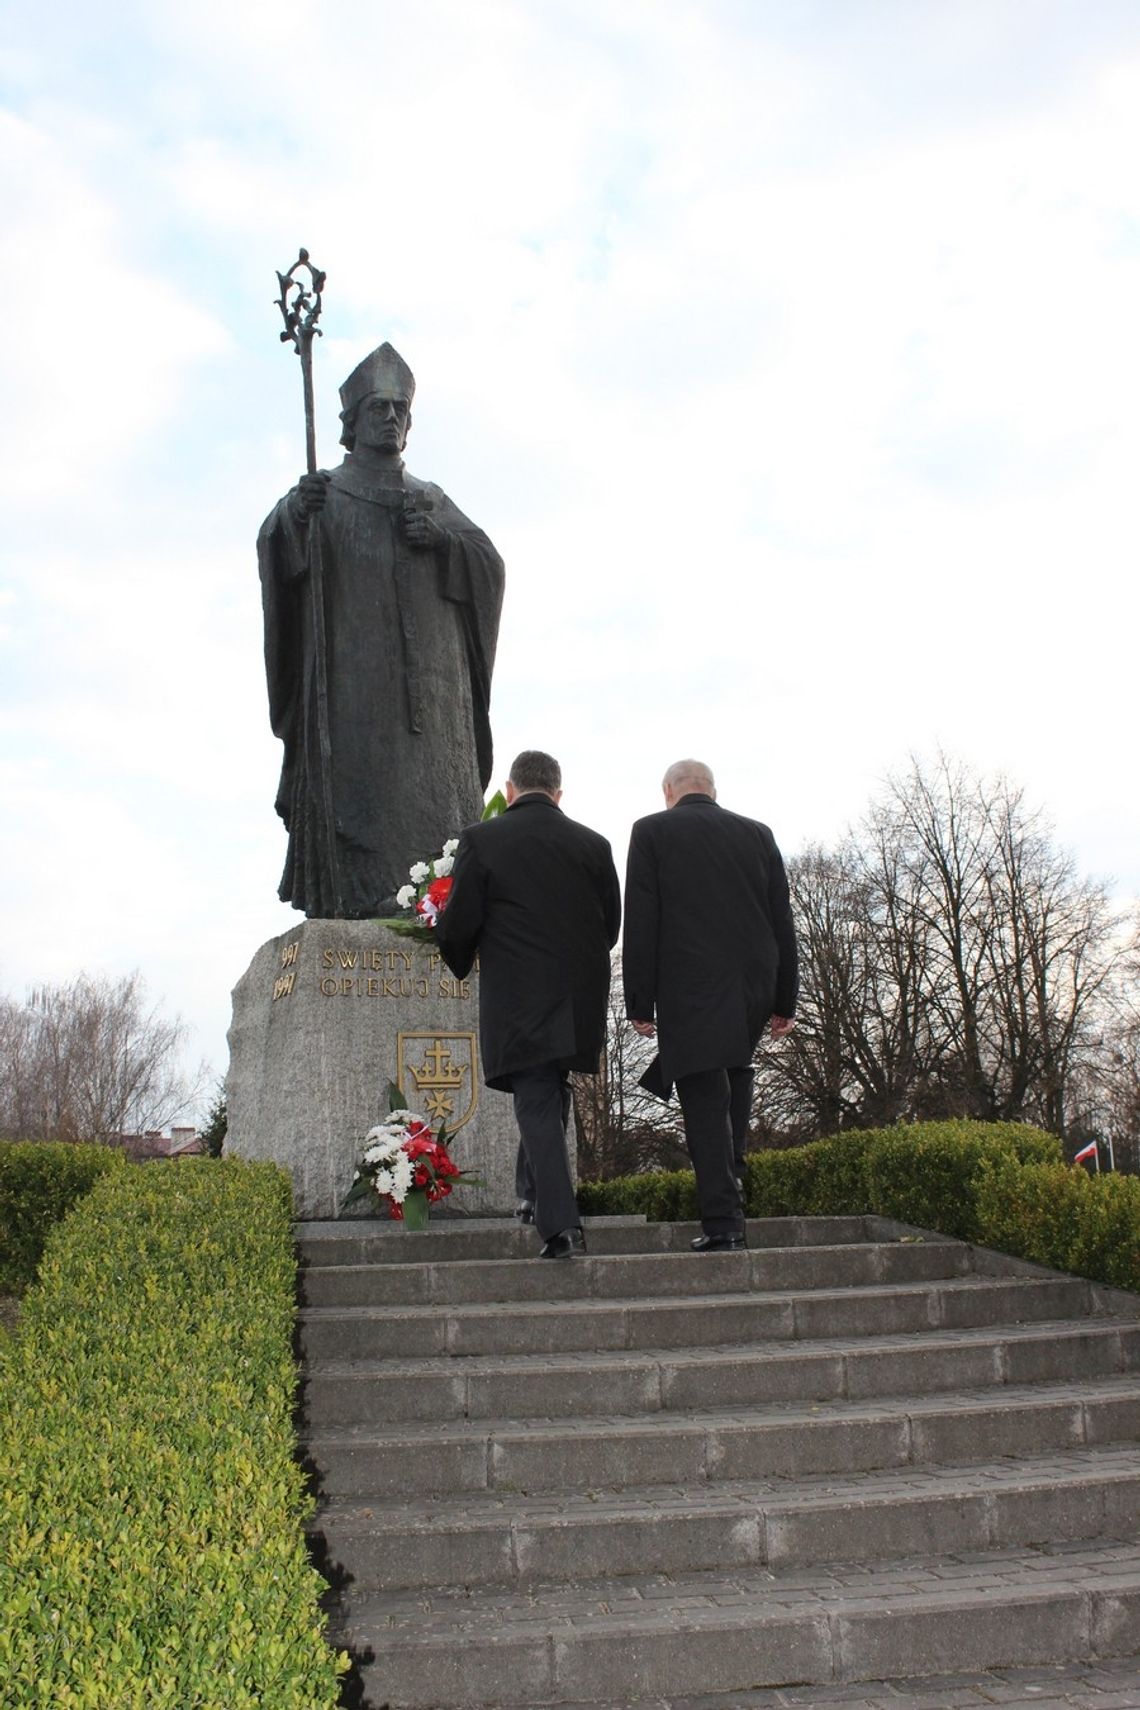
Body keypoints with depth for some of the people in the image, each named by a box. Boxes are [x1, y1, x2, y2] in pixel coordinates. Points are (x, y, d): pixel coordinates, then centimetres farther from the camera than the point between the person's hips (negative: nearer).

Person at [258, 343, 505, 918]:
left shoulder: (433, 501, 24)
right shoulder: (322, 493, 14)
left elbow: (490, 565, 13)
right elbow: (276, 550, -5)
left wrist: (441, 539, -6)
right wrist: (294, 516, -28)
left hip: (428, 677, 3)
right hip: (351, 676, -3)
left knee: (432, 800, -6)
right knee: (357, 781, -15)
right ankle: (358, 912, -19)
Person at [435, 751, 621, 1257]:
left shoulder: (480, 840, -4)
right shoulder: (593, 845, 6)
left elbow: (458, 925, -5)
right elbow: (611, 926, 10)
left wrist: (460, 960, 17)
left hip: (516, 1000, -3)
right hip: (581, 998, 3)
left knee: (536, 1106, -3)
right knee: (553, 1098, 20)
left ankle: (560, 1225, -9)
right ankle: (540, 1197, 23)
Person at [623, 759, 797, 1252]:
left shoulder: (652, 831, 3)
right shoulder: (757, 834, 12)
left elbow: (640, 924, -3)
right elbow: (782, 921, 12)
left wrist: (640, 1003, -2)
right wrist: (784, 1001, 16)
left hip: (690, 990, -4)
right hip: (755, 988, 4)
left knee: (705, 1101, -3)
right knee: (733, 1072, 25)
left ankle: (722, 1223, -6)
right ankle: (730, 1175, 23)